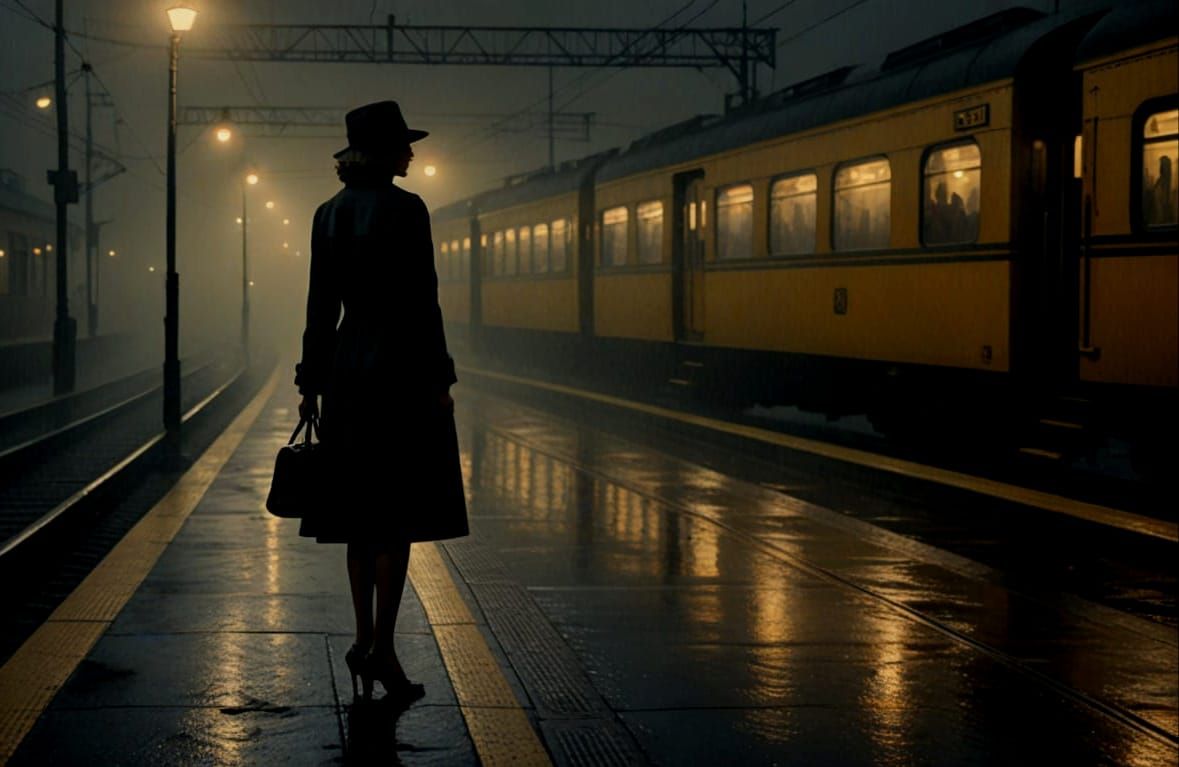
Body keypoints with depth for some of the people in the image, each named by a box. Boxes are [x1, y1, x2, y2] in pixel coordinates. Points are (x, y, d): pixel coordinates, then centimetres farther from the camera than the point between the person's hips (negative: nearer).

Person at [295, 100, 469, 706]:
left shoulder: (329, 214, 7)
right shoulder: (404, 209, -11)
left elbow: (321, 306, 9)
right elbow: (422, 301, -13)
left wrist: (311, 382, 14)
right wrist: (440, 379, -8)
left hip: (348, 368, 6)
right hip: (402, 368, -6)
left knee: (362, 516, 12)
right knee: (399, 517, -3)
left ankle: (364, 639, 15)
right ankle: (383, 648, -6)